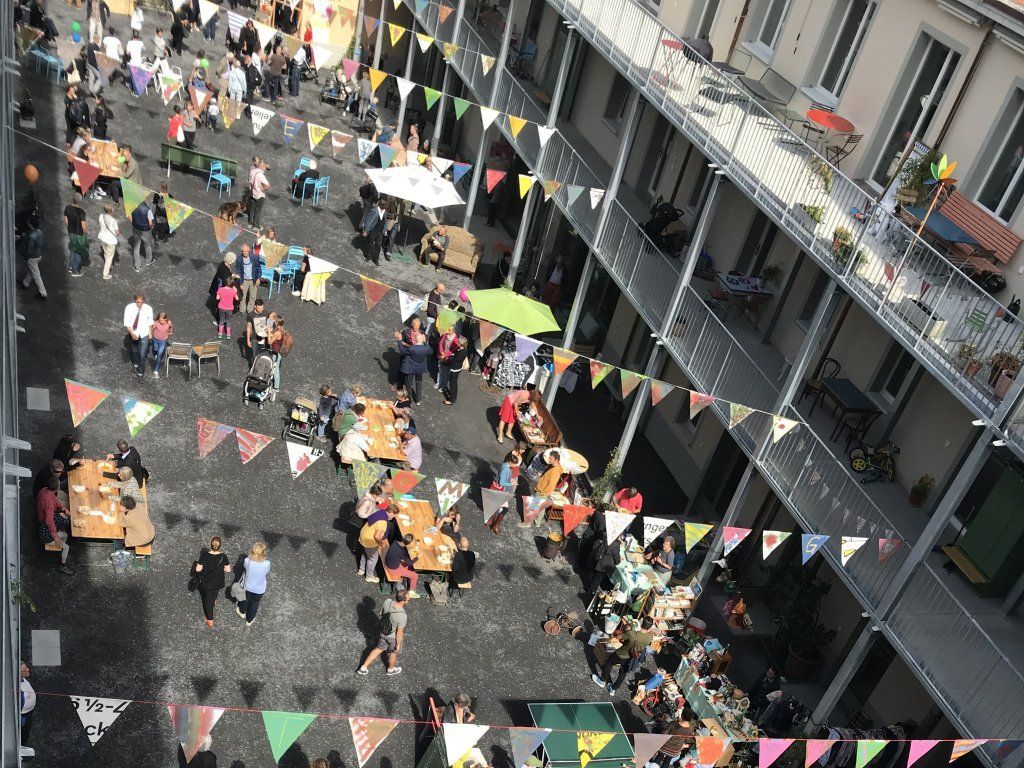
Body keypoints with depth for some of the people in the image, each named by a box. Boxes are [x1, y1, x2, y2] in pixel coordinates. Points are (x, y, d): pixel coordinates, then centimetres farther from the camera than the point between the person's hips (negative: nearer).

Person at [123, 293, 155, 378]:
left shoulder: (148, 309, -21)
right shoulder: (129, 308, -22)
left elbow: (150, 322, -3)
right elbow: (127, 323, -15)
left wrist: (150, 332, 7)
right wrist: (132, 333, -24)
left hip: (144, 334, -1)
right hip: (133, 333, 1)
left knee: (142, 354, -1)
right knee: (135, 351, 24)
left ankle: (140, 371, 19)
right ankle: (136, 364, 51)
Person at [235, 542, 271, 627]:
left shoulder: (247, 561, -31)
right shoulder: (266, 564, -34)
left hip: (247, 586, 1)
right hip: (259, 589, -1)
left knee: (245, 599, 34)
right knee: (254, 604, 28)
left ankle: (242, 612, 63)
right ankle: (249, 620, 51)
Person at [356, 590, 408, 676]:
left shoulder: (388, 601, -27)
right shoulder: (402, 616, -42)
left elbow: (382, 612, -5)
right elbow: (399, 633, -26)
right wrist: (398, 644, -7)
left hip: (383, 631, 4)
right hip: (394, 636, -4)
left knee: (380, 648, 31)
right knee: (393, 652, 28)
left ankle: (363, 668, 40)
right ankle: (391, 669, 57)